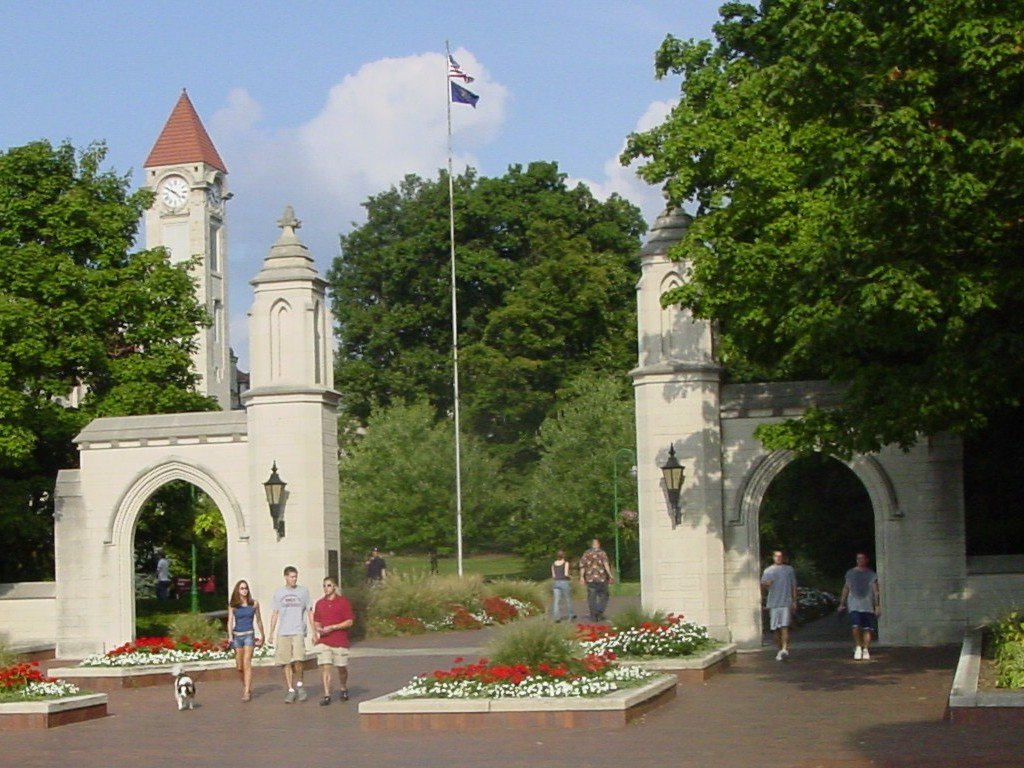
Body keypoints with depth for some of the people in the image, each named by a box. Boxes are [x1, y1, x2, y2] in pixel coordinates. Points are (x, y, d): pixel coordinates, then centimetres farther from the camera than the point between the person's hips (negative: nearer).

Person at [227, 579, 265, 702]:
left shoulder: (254, 604, 4)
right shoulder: (233, 606, 3)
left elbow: (258, 620, 14)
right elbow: (230, 621, -3)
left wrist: (262, 635, 20)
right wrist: (230, 636, -16)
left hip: (249, 634, -2)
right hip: (237, 635, 2)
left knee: (247, 663, -15)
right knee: (239, 666, 8)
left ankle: (247, 692, -18)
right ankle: (246, 685, 32)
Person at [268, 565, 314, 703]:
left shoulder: (303, 591, 6)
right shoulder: (279, 593, 9)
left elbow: (310, 613, 8)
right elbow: (275, 614, 14)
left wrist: (313, 631, 3)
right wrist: (271, 633, 9)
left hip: (298, 632, -2)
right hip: (283, 633, 2)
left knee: (298, 661, -15)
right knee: (287, 664, 2)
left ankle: (299, 684, 8)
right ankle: (291, 690, 10)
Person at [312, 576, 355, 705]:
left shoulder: (343, 601, -2)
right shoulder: (319, 603, 11)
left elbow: (349, 622, -6)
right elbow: (316, 622, 20)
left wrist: (332, 627, -14)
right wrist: (317, 630, -3)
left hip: (340, 641, -2)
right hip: (323, 641, 2)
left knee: (341, 668, 8)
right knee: (325, 667, -9)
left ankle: (343, 689, 34)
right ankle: (327, 696, -10)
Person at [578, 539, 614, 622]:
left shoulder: (586, 553, 7)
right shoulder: (602, 553, -2)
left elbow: (582, 566, 3)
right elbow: (606, 564, -13)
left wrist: (582, 577, 6)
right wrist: (610, 575, -12)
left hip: (590, 579, 2)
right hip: (601, 578, -2)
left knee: (591, 598, 6)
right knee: (603, 596, 9)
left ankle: (593, 616, 3)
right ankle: (599, 612, -7)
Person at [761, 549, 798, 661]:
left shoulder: (789, 570, 11)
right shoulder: (768, 571, 9)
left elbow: (793, 587, 13)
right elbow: (762, 585, 5)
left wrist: (794, 601, 5)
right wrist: (766, 584, -19)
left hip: (786, 603, -2)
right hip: (773, 603, 2)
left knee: (785, 627, -14)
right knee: (776, 629, 3)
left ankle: (785, 649, -23)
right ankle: (780, 650, 14)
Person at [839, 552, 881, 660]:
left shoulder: (872, 575, 7)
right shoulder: (850, 573, 10)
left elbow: (876, 591, 5)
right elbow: (845, 589, 15)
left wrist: (878, 606, -2)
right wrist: (842, 603, 11)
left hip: (868, 606, 0)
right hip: (854, 605, 0)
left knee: (867, 628, -4)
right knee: (856, 626, -14)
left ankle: (865, 649, 4)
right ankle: (858, 647, 3)